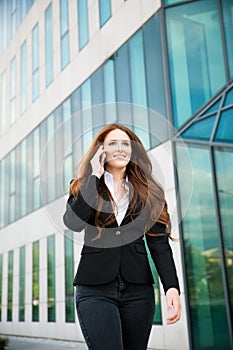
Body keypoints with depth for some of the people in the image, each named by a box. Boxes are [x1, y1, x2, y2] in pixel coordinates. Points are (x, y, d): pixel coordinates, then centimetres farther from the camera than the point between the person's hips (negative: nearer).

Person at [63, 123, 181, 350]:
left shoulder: (147, 192, 9)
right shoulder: (84, 187, 7)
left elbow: (159, 243, 2)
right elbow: (73, 222, -14)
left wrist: (172, 286, -11)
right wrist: (95, 176, -8)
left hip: (138, 289, 2)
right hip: (95, 289, -2)